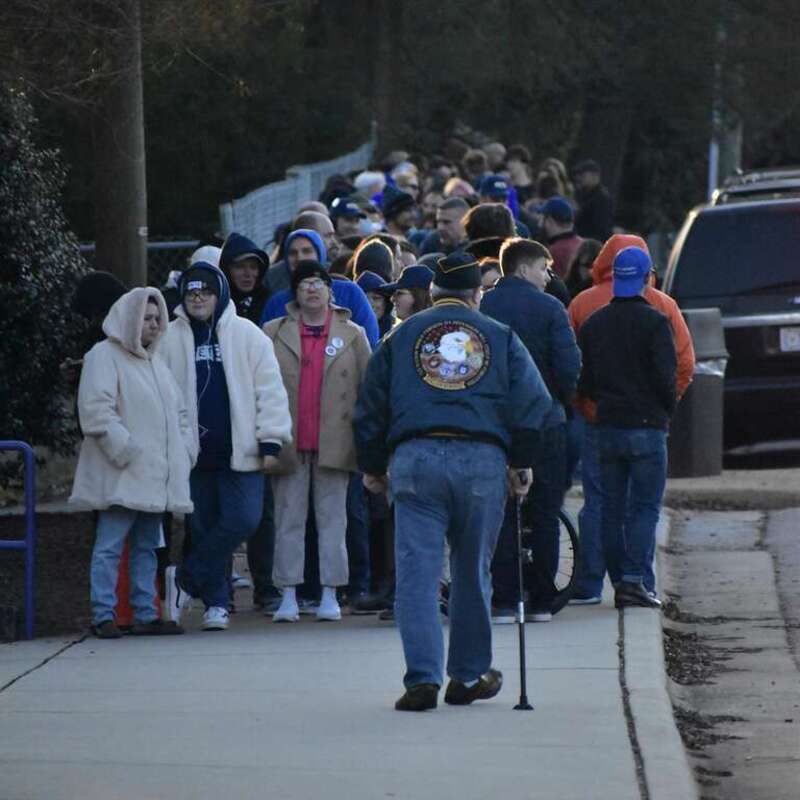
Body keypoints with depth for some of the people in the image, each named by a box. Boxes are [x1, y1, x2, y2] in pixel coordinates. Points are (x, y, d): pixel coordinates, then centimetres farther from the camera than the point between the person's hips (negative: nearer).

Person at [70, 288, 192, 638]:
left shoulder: (155, 362, 22)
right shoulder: (104, 356, -5)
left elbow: (178, 411, 26)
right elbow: (97, 410, -15)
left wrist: (183, 450, 11)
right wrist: (125, 449, -20)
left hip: (154, 476, 8)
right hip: (122, 476, -8)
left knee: (147, 546, 10)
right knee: (110, 546, -9)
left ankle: (145, 615, 12)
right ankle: (103, 616, -9)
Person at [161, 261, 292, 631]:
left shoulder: (247, 335, 2)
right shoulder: (171, 338, 5)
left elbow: (270, 389, 1)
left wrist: (270, 440, -6)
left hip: (240, 451, -1)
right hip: (194, 452, 1)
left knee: (244, 518, -13)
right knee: (203, 527, 5)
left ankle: (185, 578, 2)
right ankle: (215, 603, 15)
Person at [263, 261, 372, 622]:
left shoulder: (352, 335, 8)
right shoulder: (273, 334, 8)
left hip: (333, 442, 0)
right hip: (289, 442, 0)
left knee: (333, 518, 2)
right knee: (288, 518, 1)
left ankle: (330, 594, 7)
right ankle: (288, 596, 4)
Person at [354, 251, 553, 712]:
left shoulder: (403, 336, 15)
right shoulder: (501, 337, 13)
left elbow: (371, 406, 15)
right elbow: (532, 401, 4)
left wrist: (372, 467, 22)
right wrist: (522, 463, 9)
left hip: (414, 458, 0)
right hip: (483, 459, 0)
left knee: (417, 571, -3)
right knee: (473, 571, 12)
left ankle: (423, 678, -14)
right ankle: (469, 675, 19)